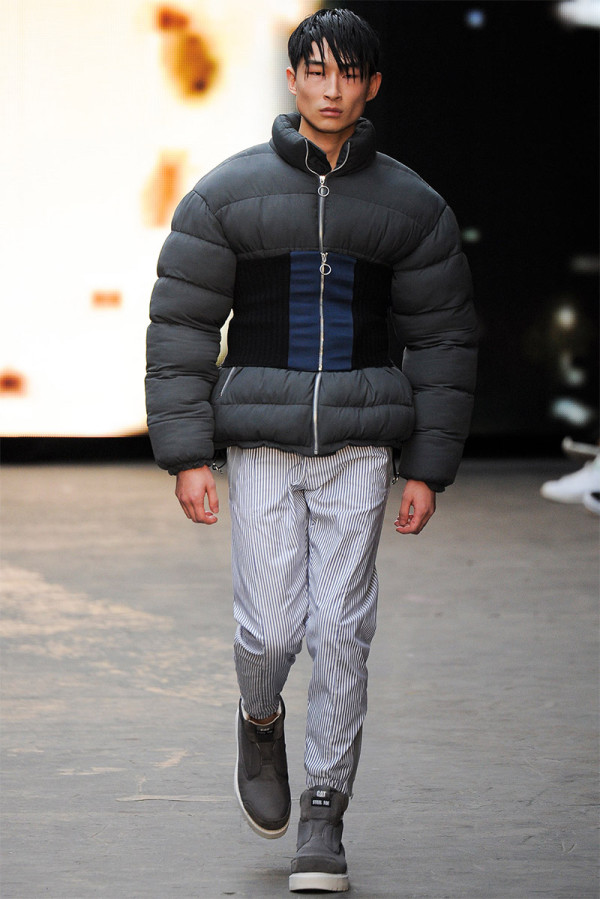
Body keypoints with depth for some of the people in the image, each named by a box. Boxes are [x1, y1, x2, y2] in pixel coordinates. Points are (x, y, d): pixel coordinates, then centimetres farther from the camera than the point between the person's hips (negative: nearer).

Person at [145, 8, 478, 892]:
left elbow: (443, 339, 8)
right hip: (262, 445, -1)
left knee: (341, 631, -3)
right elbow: (181, 327, 1)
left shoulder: (411, 206, 4)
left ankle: (325, 814, 8)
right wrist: (186, 454, -6)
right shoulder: (227, 195, 0)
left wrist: (429, 467, 3)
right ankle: (260, 721, 30)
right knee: (272, 629, -4)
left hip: (359, 448, 1)